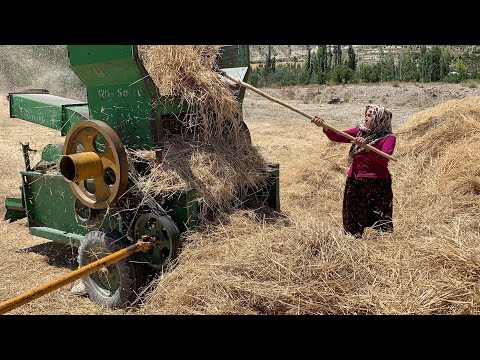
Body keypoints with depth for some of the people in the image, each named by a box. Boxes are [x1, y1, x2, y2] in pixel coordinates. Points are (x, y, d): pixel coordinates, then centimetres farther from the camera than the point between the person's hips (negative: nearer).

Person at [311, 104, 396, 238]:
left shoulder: (388, 137, -4)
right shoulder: (360, 131, 10)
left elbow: (384, 160, -19)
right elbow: (337, 137, 3)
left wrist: (366, 146, -28)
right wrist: (324, 126, -12)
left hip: (377, 184, -5)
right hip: (354, 182, 5)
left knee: (381, 222, 0)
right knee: (352, 221, 12)